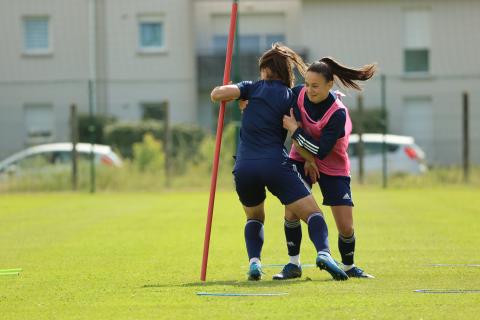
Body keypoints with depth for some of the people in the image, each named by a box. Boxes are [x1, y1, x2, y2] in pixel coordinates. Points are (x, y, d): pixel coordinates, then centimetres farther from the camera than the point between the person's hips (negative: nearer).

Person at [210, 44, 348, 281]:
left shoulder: (254, 88, 11)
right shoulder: (290, 98, 10)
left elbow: (216, 94, 0)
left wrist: (227, 93, 21)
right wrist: (311, 160, 17)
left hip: (244, 168, 2)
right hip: (275, 164, -2)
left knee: (254, 218, 26)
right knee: (313, 213, -2)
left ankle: (254, 261, 1)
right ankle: (323, 253, -31)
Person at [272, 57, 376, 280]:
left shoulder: (338, 113, -29)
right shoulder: (298, 94, -15)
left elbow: (321, 151, -31)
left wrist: (294, 130, -29)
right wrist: (306, 160, -2)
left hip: (333, 168, -3)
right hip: (302, 159, 3)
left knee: (346, 227, -5)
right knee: (291, 212, -15)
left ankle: (349, 266, 21)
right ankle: (293, 265, -1)